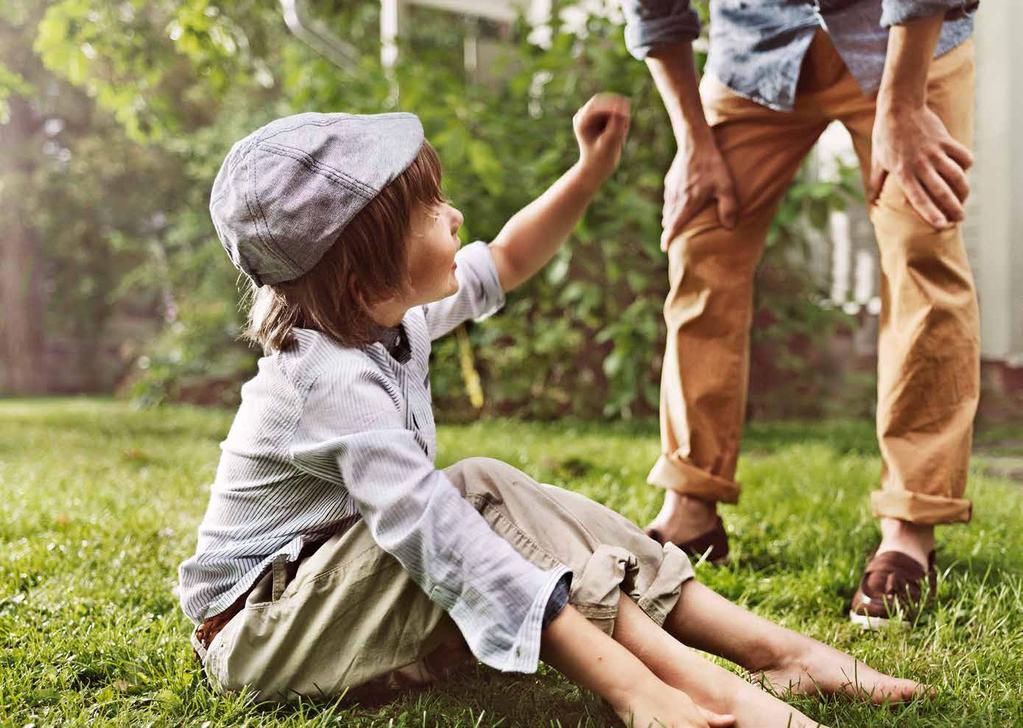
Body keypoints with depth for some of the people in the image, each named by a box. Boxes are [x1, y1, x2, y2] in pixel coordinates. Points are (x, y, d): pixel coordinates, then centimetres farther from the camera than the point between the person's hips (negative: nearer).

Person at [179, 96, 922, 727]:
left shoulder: (388, 314, -4)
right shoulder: (334, 381, -32)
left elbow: (505, 264, 16)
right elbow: (446, 543, -41)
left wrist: (591, 171, 5)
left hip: (342, 581, 9)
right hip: (260, 631, -9)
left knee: (554, 519, -6)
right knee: (479, 497, -28)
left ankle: (776, 650, -11)